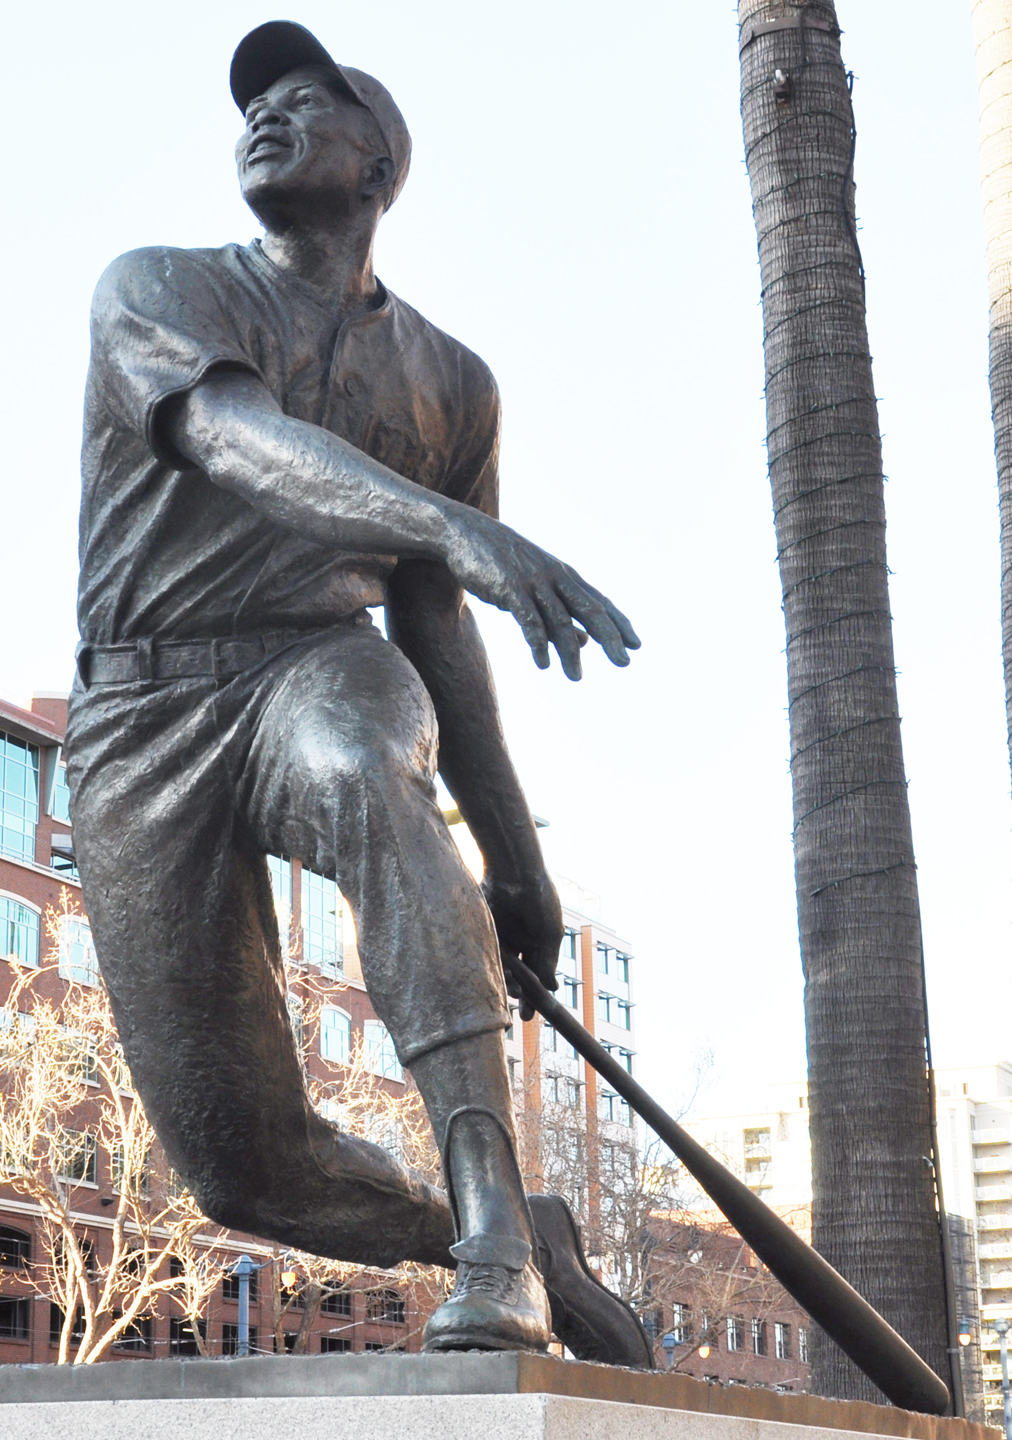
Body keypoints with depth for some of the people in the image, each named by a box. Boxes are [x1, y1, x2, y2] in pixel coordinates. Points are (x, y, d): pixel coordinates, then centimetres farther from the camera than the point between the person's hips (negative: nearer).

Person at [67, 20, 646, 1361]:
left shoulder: (451, 382, 16)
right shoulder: (152, 291, 5)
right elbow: (240, 445, -18)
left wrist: (515, 854, 19)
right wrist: (458, 529, -36)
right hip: (144, 711, 0)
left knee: (364, 778, -40)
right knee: (243, 1162, -9)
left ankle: (497, 1239, -41)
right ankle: (515, 1242, 18)